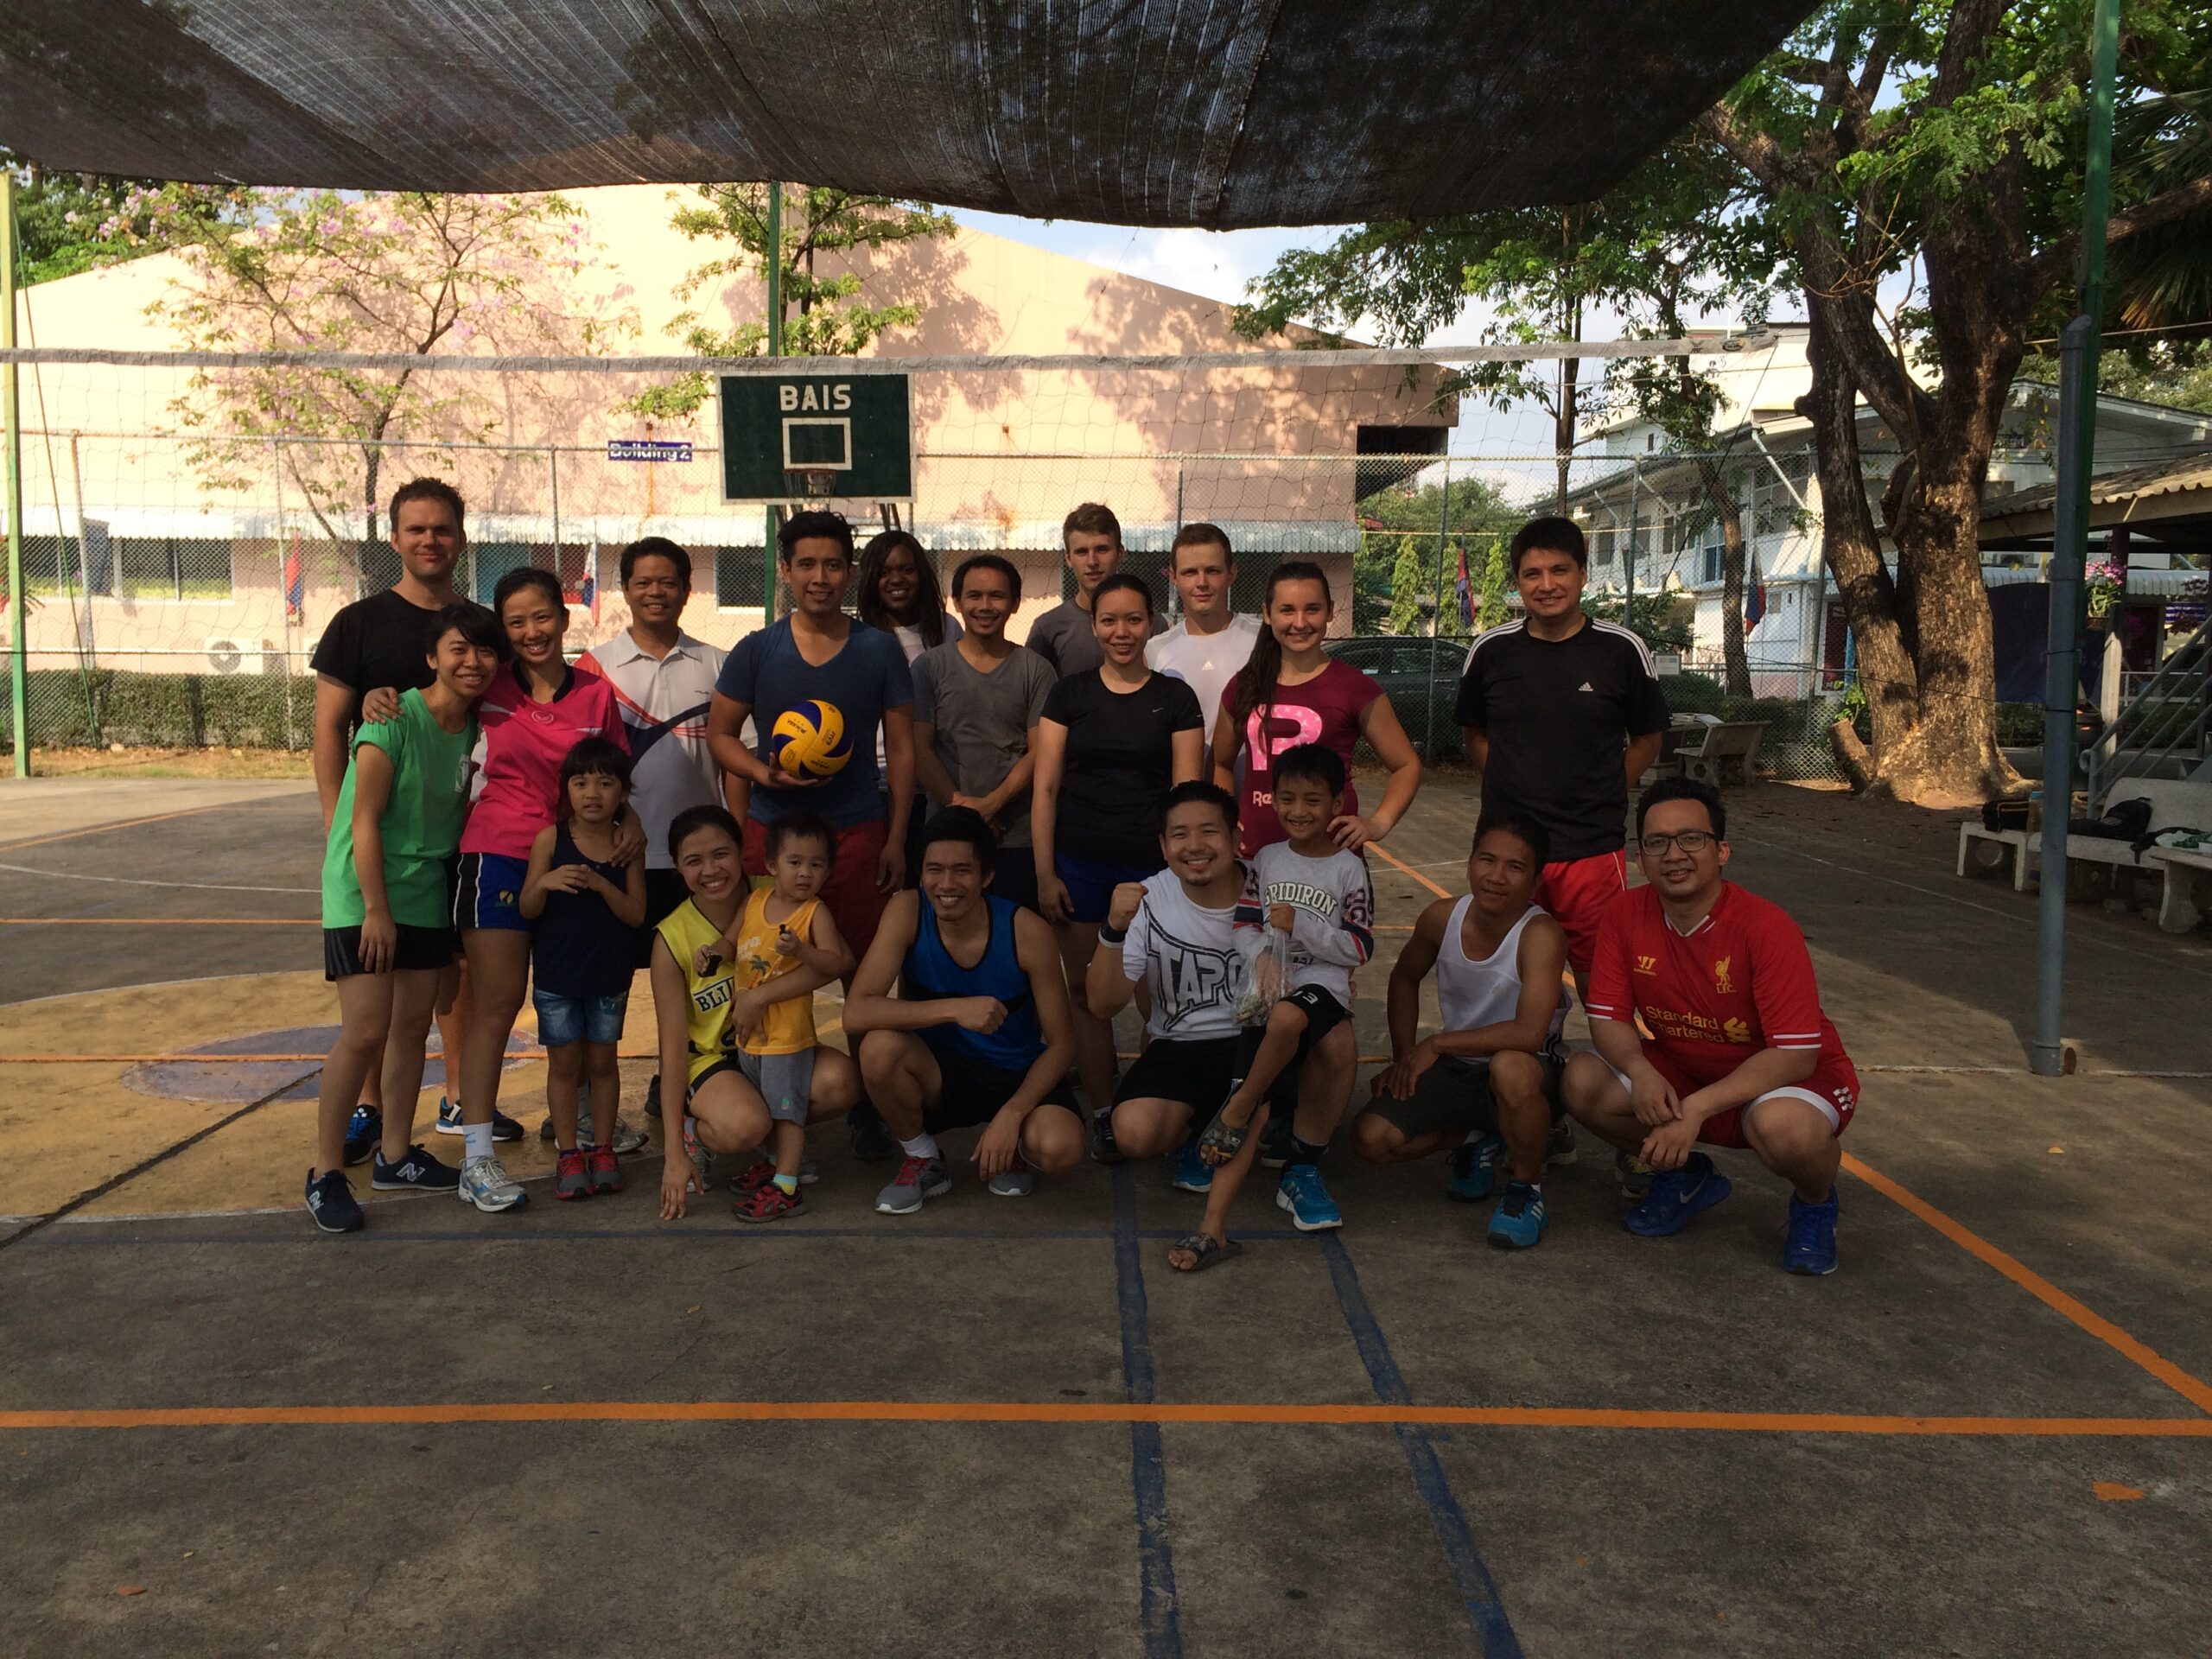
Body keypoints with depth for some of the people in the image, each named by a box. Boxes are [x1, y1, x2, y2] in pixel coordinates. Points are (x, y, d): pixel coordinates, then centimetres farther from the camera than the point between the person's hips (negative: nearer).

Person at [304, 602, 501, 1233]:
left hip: (428, 896, 7)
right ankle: (326, 1173, 2)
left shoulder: (472, 726, 3)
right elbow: (364, 820, -17)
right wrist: (376, 910, -18)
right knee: (365, 1033, -10)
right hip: (364, 895, -7)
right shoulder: (395, 720, -17)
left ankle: (395, 1156, 24)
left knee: (413, 1025, 11)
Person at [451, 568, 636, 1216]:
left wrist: (629, 820, -10)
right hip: (498, 853, -2)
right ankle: (476, 1158, -3)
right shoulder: (493, 687, 0)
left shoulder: (596, 694, 2)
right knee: (498, 1001, -6)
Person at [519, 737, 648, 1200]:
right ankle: (568, 1152, 16)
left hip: (610, 973, 1)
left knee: (602, 1060, 10)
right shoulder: (550, 839, -7)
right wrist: (545, 883, -27)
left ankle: (602, 1148, 22)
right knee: (564, 1062, 6)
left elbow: (636, 914, -9)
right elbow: (527, 910, -7)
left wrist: (600, 883, -25)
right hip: (556, 972, -1)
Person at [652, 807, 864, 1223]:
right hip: (709, 1058, -2)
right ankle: (695, 1133, 2)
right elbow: (672, 1048, -16)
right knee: (743, 1125, -34)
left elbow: (832, 963, -27)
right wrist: (675, 1155, -21)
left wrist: (758, 996, -33)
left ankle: (772, 1133, 1)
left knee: (841, 1081, -29)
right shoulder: (673, 939, -15)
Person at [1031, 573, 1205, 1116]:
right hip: (1079, 865, 1)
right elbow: (1045, 787, 3)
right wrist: (1044, 873, -2)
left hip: (1151, 866, -1)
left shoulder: (1176, 699, 4)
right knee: (1086, 989, 6)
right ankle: (1101, 1112, 17)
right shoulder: (1069, 694, 6)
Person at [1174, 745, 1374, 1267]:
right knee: (1255, 1110, -15)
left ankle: (1235, 1110, -15)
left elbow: (1360, 949, -1)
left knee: (1287, 1020, -40)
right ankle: (1213, 1230, -18)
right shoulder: (1266, 860, 15)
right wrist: (1263, 958, -10)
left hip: (1322, 984, -2)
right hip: (1269, 990, 3)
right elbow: (1244, 927, 11)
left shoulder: (1349, 868, 4)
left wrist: (1300, 925, -11)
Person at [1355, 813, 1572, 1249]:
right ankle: (1474, 1138, 16)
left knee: (1510, 1067, -41)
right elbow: (1404, 979, 11)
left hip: (1525, 1073, -5)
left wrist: (1436, 1043, -25)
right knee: (1372, 1139, -15)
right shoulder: (1443, 918, -10)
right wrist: (1404, 1059, 3)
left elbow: (1529, 1033, -37)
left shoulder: (1541, 935, -26)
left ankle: (1527, 1187, -12)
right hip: (1455, 1068, 5)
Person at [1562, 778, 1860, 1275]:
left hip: (1785, 1079, -5)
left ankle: (1814, 1203, 1)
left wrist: (1696, 1107, -34)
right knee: (1583, 1080, -19)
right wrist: (1640, 1071, -31)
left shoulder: (1766, 929, -25)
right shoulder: (1626, 915, -11)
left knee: (1782, 1126, -39)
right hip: (1681, 1073, 5)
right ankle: (1687, 1175, 10)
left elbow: (1796, 1054, -27)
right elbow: (1608, 1018, -8)